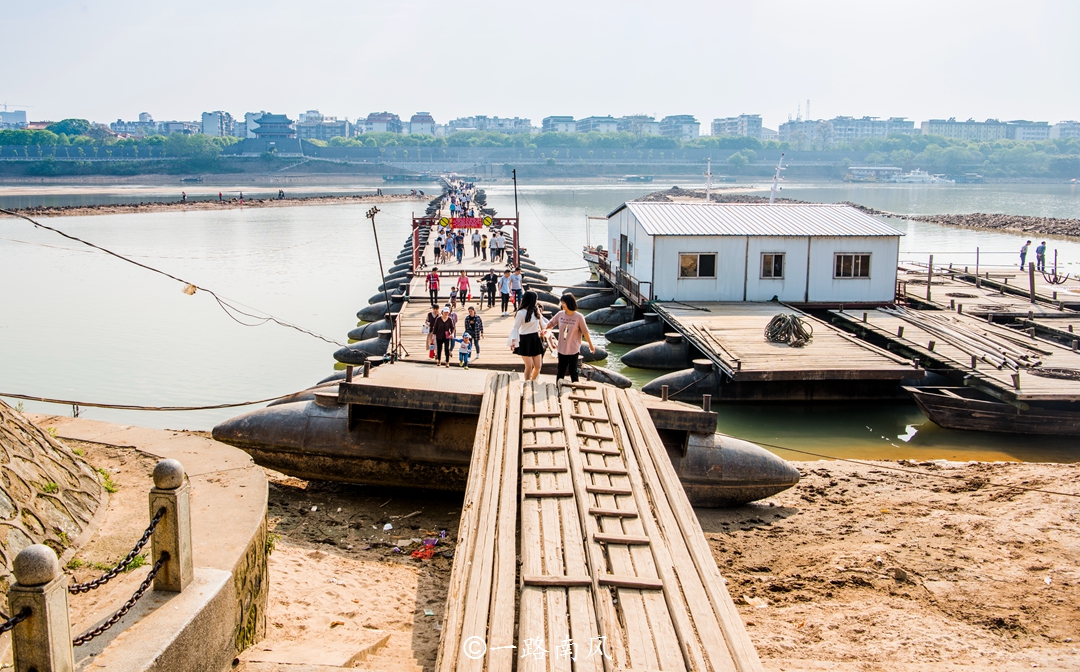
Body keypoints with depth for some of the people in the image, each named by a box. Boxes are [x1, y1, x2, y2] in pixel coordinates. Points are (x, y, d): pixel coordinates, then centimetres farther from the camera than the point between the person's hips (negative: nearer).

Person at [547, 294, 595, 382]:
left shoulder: (579, 317, -12)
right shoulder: (560, 314, -3)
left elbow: (585, 332, -6)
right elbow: (550, 323, 8)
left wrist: (591, 345, 2)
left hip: (573, 349, -3)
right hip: (562, 349, 3)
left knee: (573, 371, 3)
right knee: (560, 371, 12)